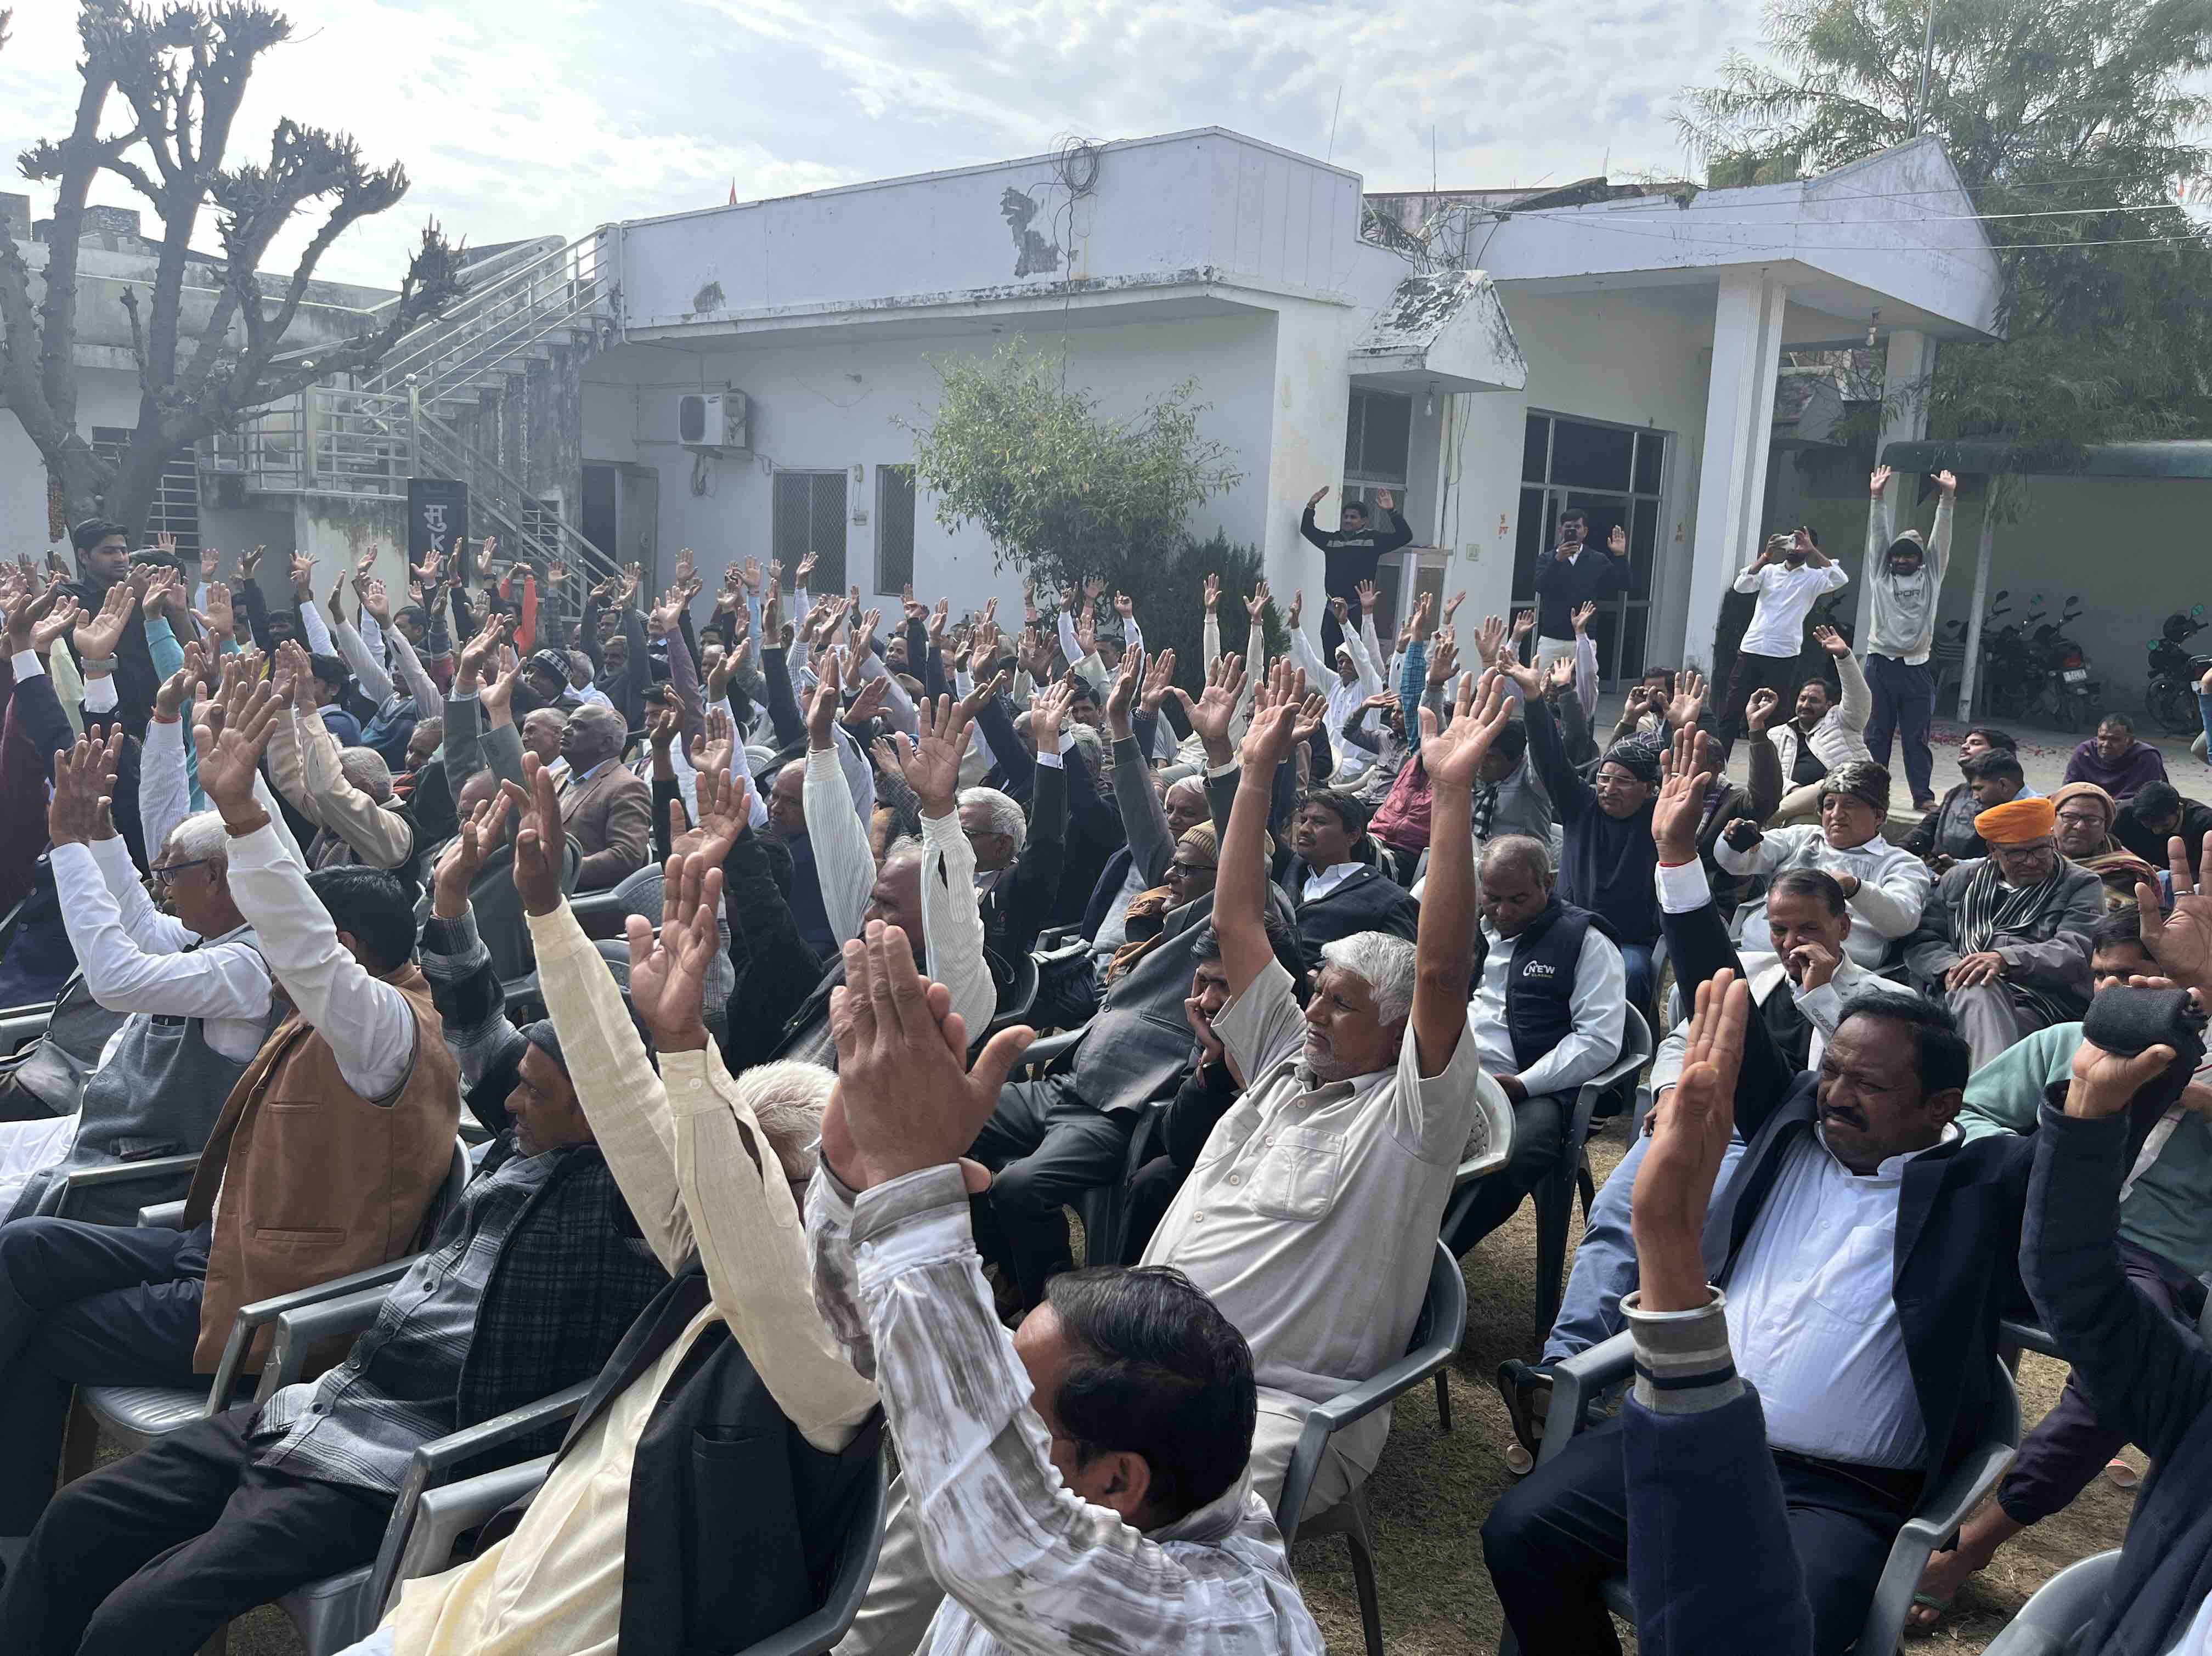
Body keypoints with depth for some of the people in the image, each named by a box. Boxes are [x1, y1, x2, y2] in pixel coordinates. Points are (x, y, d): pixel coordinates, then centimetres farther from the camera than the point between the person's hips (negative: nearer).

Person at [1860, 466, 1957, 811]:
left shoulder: (1930, 577, 10)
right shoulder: (1881, 575, 9)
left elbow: (1941, 538, 4)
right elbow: (1878, 536, 2)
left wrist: (1947, 498, -5)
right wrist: (1877, 498, -6)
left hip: (1916, 668, 0)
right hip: (1881, 663, 0)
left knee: (1917, 737, 3)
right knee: (1876, 734, 4)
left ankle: (1923, 794, 6)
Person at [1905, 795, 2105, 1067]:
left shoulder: (2082, 885, 16)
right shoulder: (1959, 880, 26)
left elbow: (2077, 952, -3)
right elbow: (1920, 942, 18)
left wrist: (2005, 959, -22)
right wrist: (1950, 969, -7)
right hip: (1955, 996, 2)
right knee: (1975, 990, -37)